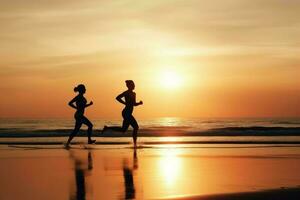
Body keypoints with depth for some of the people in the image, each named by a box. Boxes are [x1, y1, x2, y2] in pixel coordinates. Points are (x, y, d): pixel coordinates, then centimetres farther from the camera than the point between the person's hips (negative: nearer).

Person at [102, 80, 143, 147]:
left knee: (123, 130, 13)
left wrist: (139, 103, 4)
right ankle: (135, 143, -9)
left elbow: (134, 104, 23)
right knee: (136, 127, -12)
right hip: (126, 113, -10)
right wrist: (125, 103, -15)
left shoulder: (133, 94, 17)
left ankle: (107, 128, 19)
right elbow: (117, 98, -14)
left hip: (128, 114, 10)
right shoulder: (126, 93, -9)